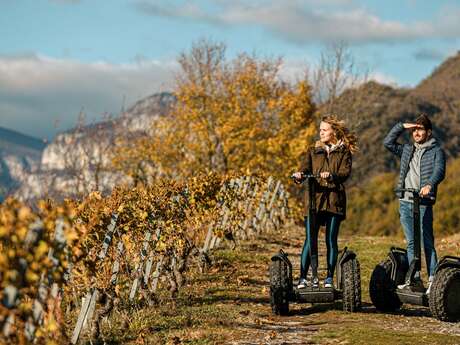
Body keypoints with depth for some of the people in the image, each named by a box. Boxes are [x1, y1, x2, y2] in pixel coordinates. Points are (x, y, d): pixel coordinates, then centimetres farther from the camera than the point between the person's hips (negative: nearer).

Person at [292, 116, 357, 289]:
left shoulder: (344, 152, 10)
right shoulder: (313, 151, 17)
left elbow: (345, 172, -6)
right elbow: (306, 169, 3)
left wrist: (332, 176, -27)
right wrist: (300, 175, -21)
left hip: (334, 200, -1)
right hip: (314, 199, 1)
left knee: (331, 240, 1)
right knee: (310, 240, -5)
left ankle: (329, 278, 8)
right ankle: (303, 278, -4)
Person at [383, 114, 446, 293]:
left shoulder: (436, 151, 2)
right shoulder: (407, 150, 18)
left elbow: (439, 171, -13)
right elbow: (388, 143, 17)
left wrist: (430, 185, -33)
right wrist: (401, 126, 7)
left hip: (423, 203, -5)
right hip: (405, 202, 5)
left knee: (427, 243, -7)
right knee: (411, 243, 7)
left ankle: (433, 280, -6)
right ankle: (415, 279, 11)